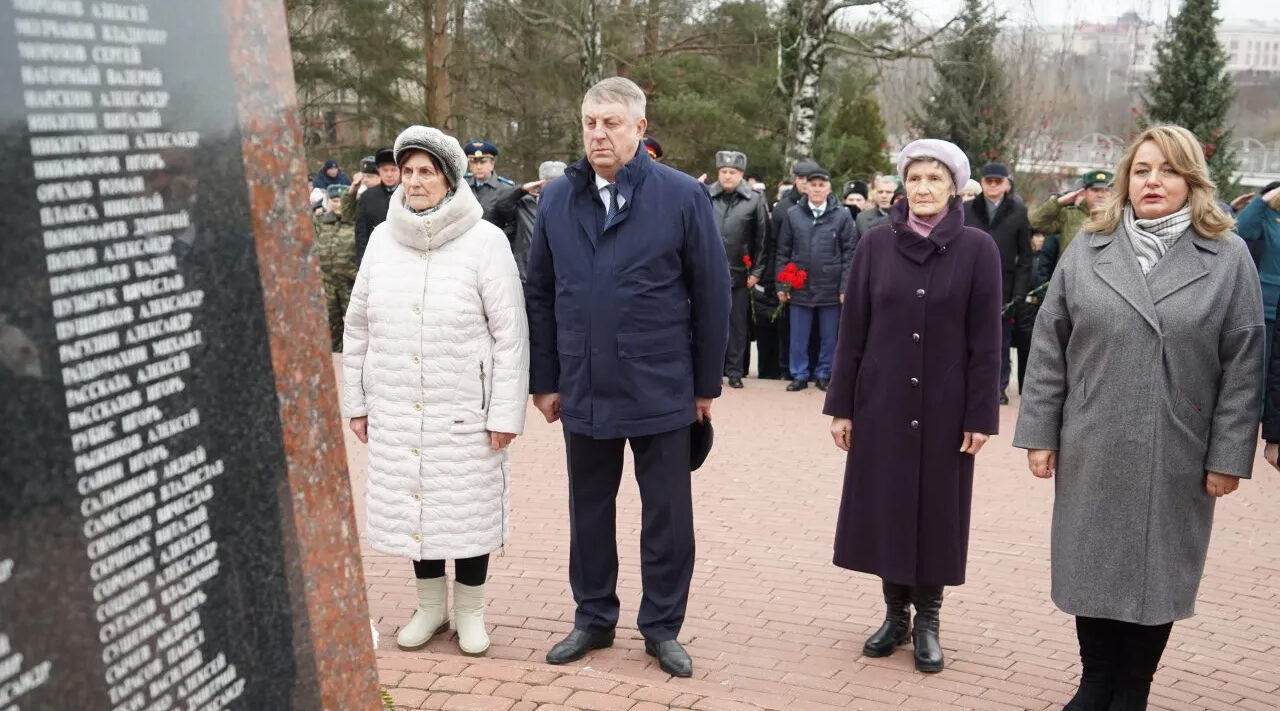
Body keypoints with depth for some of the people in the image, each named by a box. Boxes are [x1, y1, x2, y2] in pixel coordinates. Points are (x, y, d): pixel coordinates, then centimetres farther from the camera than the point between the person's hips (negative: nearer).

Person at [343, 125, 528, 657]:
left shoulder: (484, 241, -9)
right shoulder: (383, 239, 3)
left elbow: (511, 334, -8)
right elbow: (358, 326, 11)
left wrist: (505, 411, -10)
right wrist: (356, 401, 10)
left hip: (464, 410, -3)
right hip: (396, 411, 4)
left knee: (469, 509, 7)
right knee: (411, 506, 13)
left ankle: (470, 610, 28)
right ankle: (430, 604, 33)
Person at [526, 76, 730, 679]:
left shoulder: (683, 196, -7)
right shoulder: (556, 199, 3)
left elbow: (711, 295, -4)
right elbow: (540, 295, 7)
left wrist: (707, 383, -2)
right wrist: (544, 380, 6)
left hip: (661, 391, -3)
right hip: (583, 391, 3)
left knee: (667, 515, 9)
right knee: (589, 511, 15)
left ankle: (662, 627, 25)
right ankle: (593, 618, 32)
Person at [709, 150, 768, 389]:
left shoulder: (755, 201, 0)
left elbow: (761, 239, 3)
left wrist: (756, 271, 1)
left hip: (739, 274, 0)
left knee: (738, 324, 7)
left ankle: (735, 371, 17)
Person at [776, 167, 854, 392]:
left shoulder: (842, 216, -1)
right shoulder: (792, 215, 3)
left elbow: (849, 254, -1)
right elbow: (783, 253, 6)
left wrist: (845, 287, -6)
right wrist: (781, 285, 2)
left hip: (831, 288, -1)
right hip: (799, 287, 1)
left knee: (829, 337, 9)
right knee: (799, 337, 8)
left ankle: (824, 374, 21)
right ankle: (799, 375, 19)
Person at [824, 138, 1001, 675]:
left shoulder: (977, 249, -5)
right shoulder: (877, 244, 0)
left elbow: (985, 341, -5)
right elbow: (852, 331, 1)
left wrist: (981, 415, -8)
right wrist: (841, 405, 0)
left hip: (945, 405, -2)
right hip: (882, 401, 2)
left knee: (936, 510, 7)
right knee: (884, 506, 8)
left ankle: (927, 620, 22)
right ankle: (895, 613, 24)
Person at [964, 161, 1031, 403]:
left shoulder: (1019, 213, 6)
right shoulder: (966, 210, 8)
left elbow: (1025, 252, 3)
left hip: (1003, 285, -1)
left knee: (1001, 337, 5)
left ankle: (999, 386, 13)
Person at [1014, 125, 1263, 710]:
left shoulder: (1228, 258, -1)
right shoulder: (1086, 250, 3)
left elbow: (1243, 364, -3)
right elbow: (1048, 348, 2)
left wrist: (1228, 456, -6)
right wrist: (1040, 433, -2)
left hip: (1177, 459, -1)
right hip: (1092, 452, 1)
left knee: (1156, 574, 11)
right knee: (1094, 570, 11)